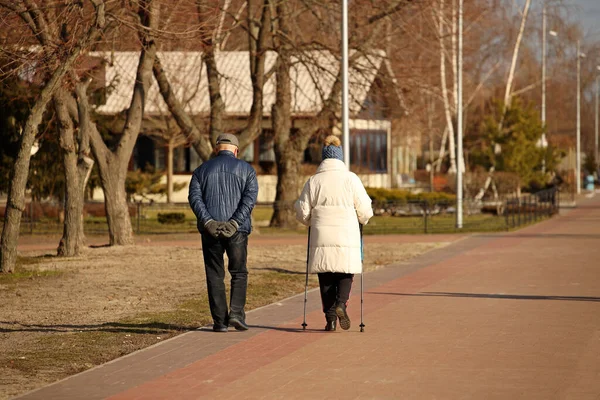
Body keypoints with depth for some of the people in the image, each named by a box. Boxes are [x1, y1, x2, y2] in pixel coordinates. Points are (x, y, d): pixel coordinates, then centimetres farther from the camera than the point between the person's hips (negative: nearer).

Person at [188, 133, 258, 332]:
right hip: (237, 231, -1)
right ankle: (236, 313, -5)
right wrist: (234, 223, -13)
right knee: (239, 273, 11)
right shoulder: (246, 169, 8)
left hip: (210, 230, 1)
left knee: (215, 275, 6)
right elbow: (250, 198, -7)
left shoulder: (202, 170, 11)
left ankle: (220, 321, 2)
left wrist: (208, 221, -13)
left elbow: (194, 197, -4)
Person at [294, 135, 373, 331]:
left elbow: (302, 213, 5)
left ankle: (330, 318, 2)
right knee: (346, 273, 12)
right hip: (346, 237, -1)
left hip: (321, 236, 1)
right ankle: (341, 303, -14)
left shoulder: (313, 181, 2)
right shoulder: (351, 179, -1)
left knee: (325, 278, 8)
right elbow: (365, 210, -1)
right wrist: (362, 220, 21)